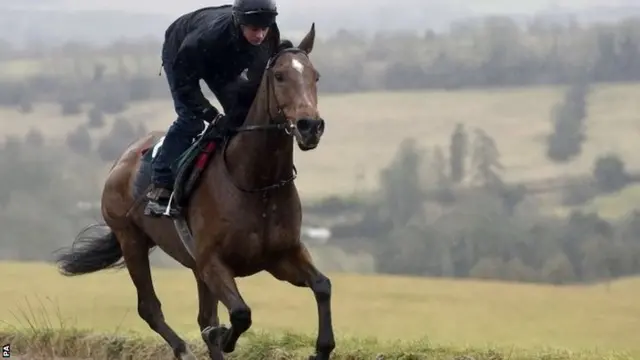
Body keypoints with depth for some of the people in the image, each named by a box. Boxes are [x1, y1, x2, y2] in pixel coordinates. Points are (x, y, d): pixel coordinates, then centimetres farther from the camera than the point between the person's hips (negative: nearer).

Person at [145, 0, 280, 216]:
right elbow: (184, 84, -37)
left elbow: (259, 76, -11)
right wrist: (213, 117, -40)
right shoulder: (209, 36, -46)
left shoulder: (270, 37, -30)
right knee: (190, 119, -20)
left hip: (226, 66, 6)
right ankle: (161, 188, -18)